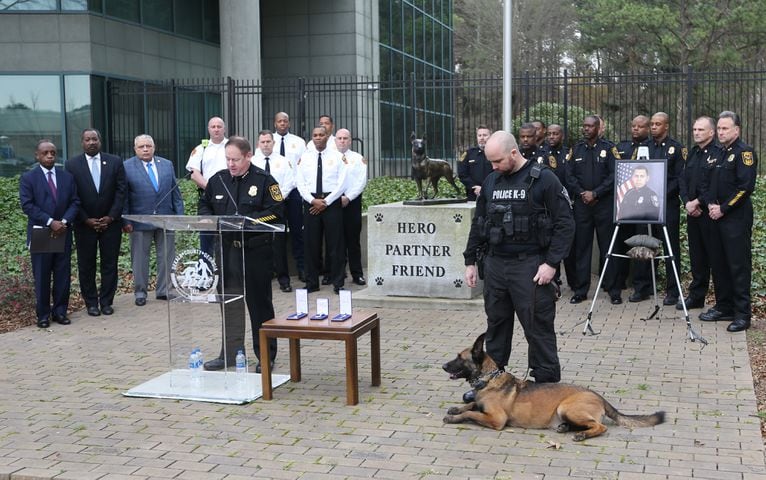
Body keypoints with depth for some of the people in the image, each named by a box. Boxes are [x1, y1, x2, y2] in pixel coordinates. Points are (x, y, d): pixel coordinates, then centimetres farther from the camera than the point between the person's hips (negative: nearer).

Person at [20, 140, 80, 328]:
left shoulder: (67, 177, 9)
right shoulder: (28, 178, -1)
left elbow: (74, 202, 5)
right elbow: (27, 205, -9)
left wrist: (64, 222, -11)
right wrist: (50, 222, -17)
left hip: (63, 233, 3)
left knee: (63, 275, 5)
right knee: (42, 276, 3)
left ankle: (60, 311, 15)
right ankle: (43, 314, 11)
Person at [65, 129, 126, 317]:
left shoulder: (115, 161, 1)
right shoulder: (72, 165, -2)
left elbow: (121, 190, 0)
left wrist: (111, 217, -8)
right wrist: (86, 220, -9)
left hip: (110, 222, 1)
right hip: (84, 224, -1)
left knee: (110, 264, 4)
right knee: (86, 265, 5)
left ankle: (106, 301, 14)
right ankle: (91, 303, 15)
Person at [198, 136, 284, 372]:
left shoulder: (264, 180, -6)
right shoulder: (218, 180, 10)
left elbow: (275, 212, -12)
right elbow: (204, 205, 20)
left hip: (256, 250, -5)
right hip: (226, 249, 5)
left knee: (259, 303, 4)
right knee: (229, 302, 11)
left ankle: (266, 356, 14)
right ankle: (230, 353, 21)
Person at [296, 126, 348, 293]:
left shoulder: (337, 157, 3)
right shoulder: (304, 157, 8)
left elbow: (342, 183, -3)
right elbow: (300, 183, 4)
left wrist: (326, 201, -10)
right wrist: (313, 200, -9)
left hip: (332, 202, -2)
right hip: (310, 202, 2)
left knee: (335, 243, -1)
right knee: (311, 243, 4)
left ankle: (337, 283, 6)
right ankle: (312, 283, 12)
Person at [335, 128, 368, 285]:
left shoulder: (358, 159, 6)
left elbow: (361, 182, -2)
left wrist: (348, 198, -12)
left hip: (352, 201, -1)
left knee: (353, 238, 0)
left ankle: (357, 274, 3)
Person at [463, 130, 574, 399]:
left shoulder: (543, 179, -8)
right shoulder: (491, 182, 10)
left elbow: (565, 224, -10)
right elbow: (478, 224, 18)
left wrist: (552, 263, -16)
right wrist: (470, 261, 15)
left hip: (530, 266, -6)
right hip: (495, 264, 6)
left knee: (538, 327, -1)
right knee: (496, 324, 14)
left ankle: (547, 385, 10)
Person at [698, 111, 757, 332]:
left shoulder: (744, 152, -8)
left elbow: (745, 186, -17)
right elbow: (706, 182, 17)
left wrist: (723, 208, -15)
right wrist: (710, 204, -1)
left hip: (736, 219, -8)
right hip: (717, 218, 8)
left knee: (739, 266, -5)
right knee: (719, 264, 13)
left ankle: (742, 314, 0)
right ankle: (725, 307, 23)